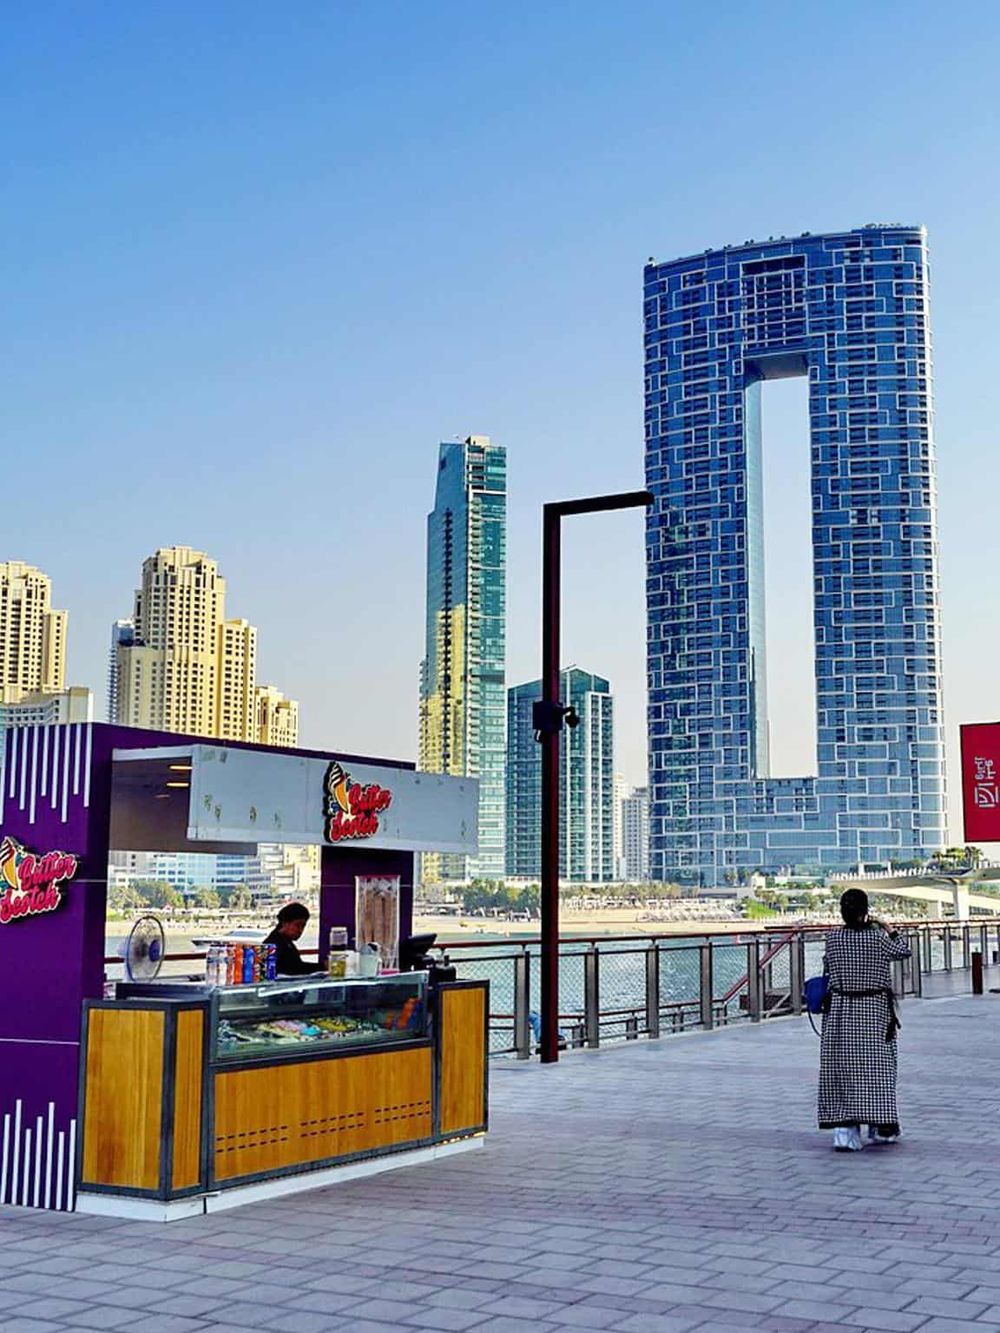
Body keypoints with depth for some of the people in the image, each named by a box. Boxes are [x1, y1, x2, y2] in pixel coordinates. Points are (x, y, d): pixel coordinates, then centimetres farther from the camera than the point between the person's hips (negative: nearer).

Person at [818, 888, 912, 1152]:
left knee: (841, 1068, 5)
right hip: (874, 1008, -2)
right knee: (876, 1066, 7)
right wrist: (888, 930, 18)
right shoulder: (877, 938, -11)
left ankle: (844, 1129, 0)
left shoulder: (833, 939, -4)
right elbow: (904, 951, 6)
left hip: (839, 1009, 2)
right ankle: (880, 1127, 12)